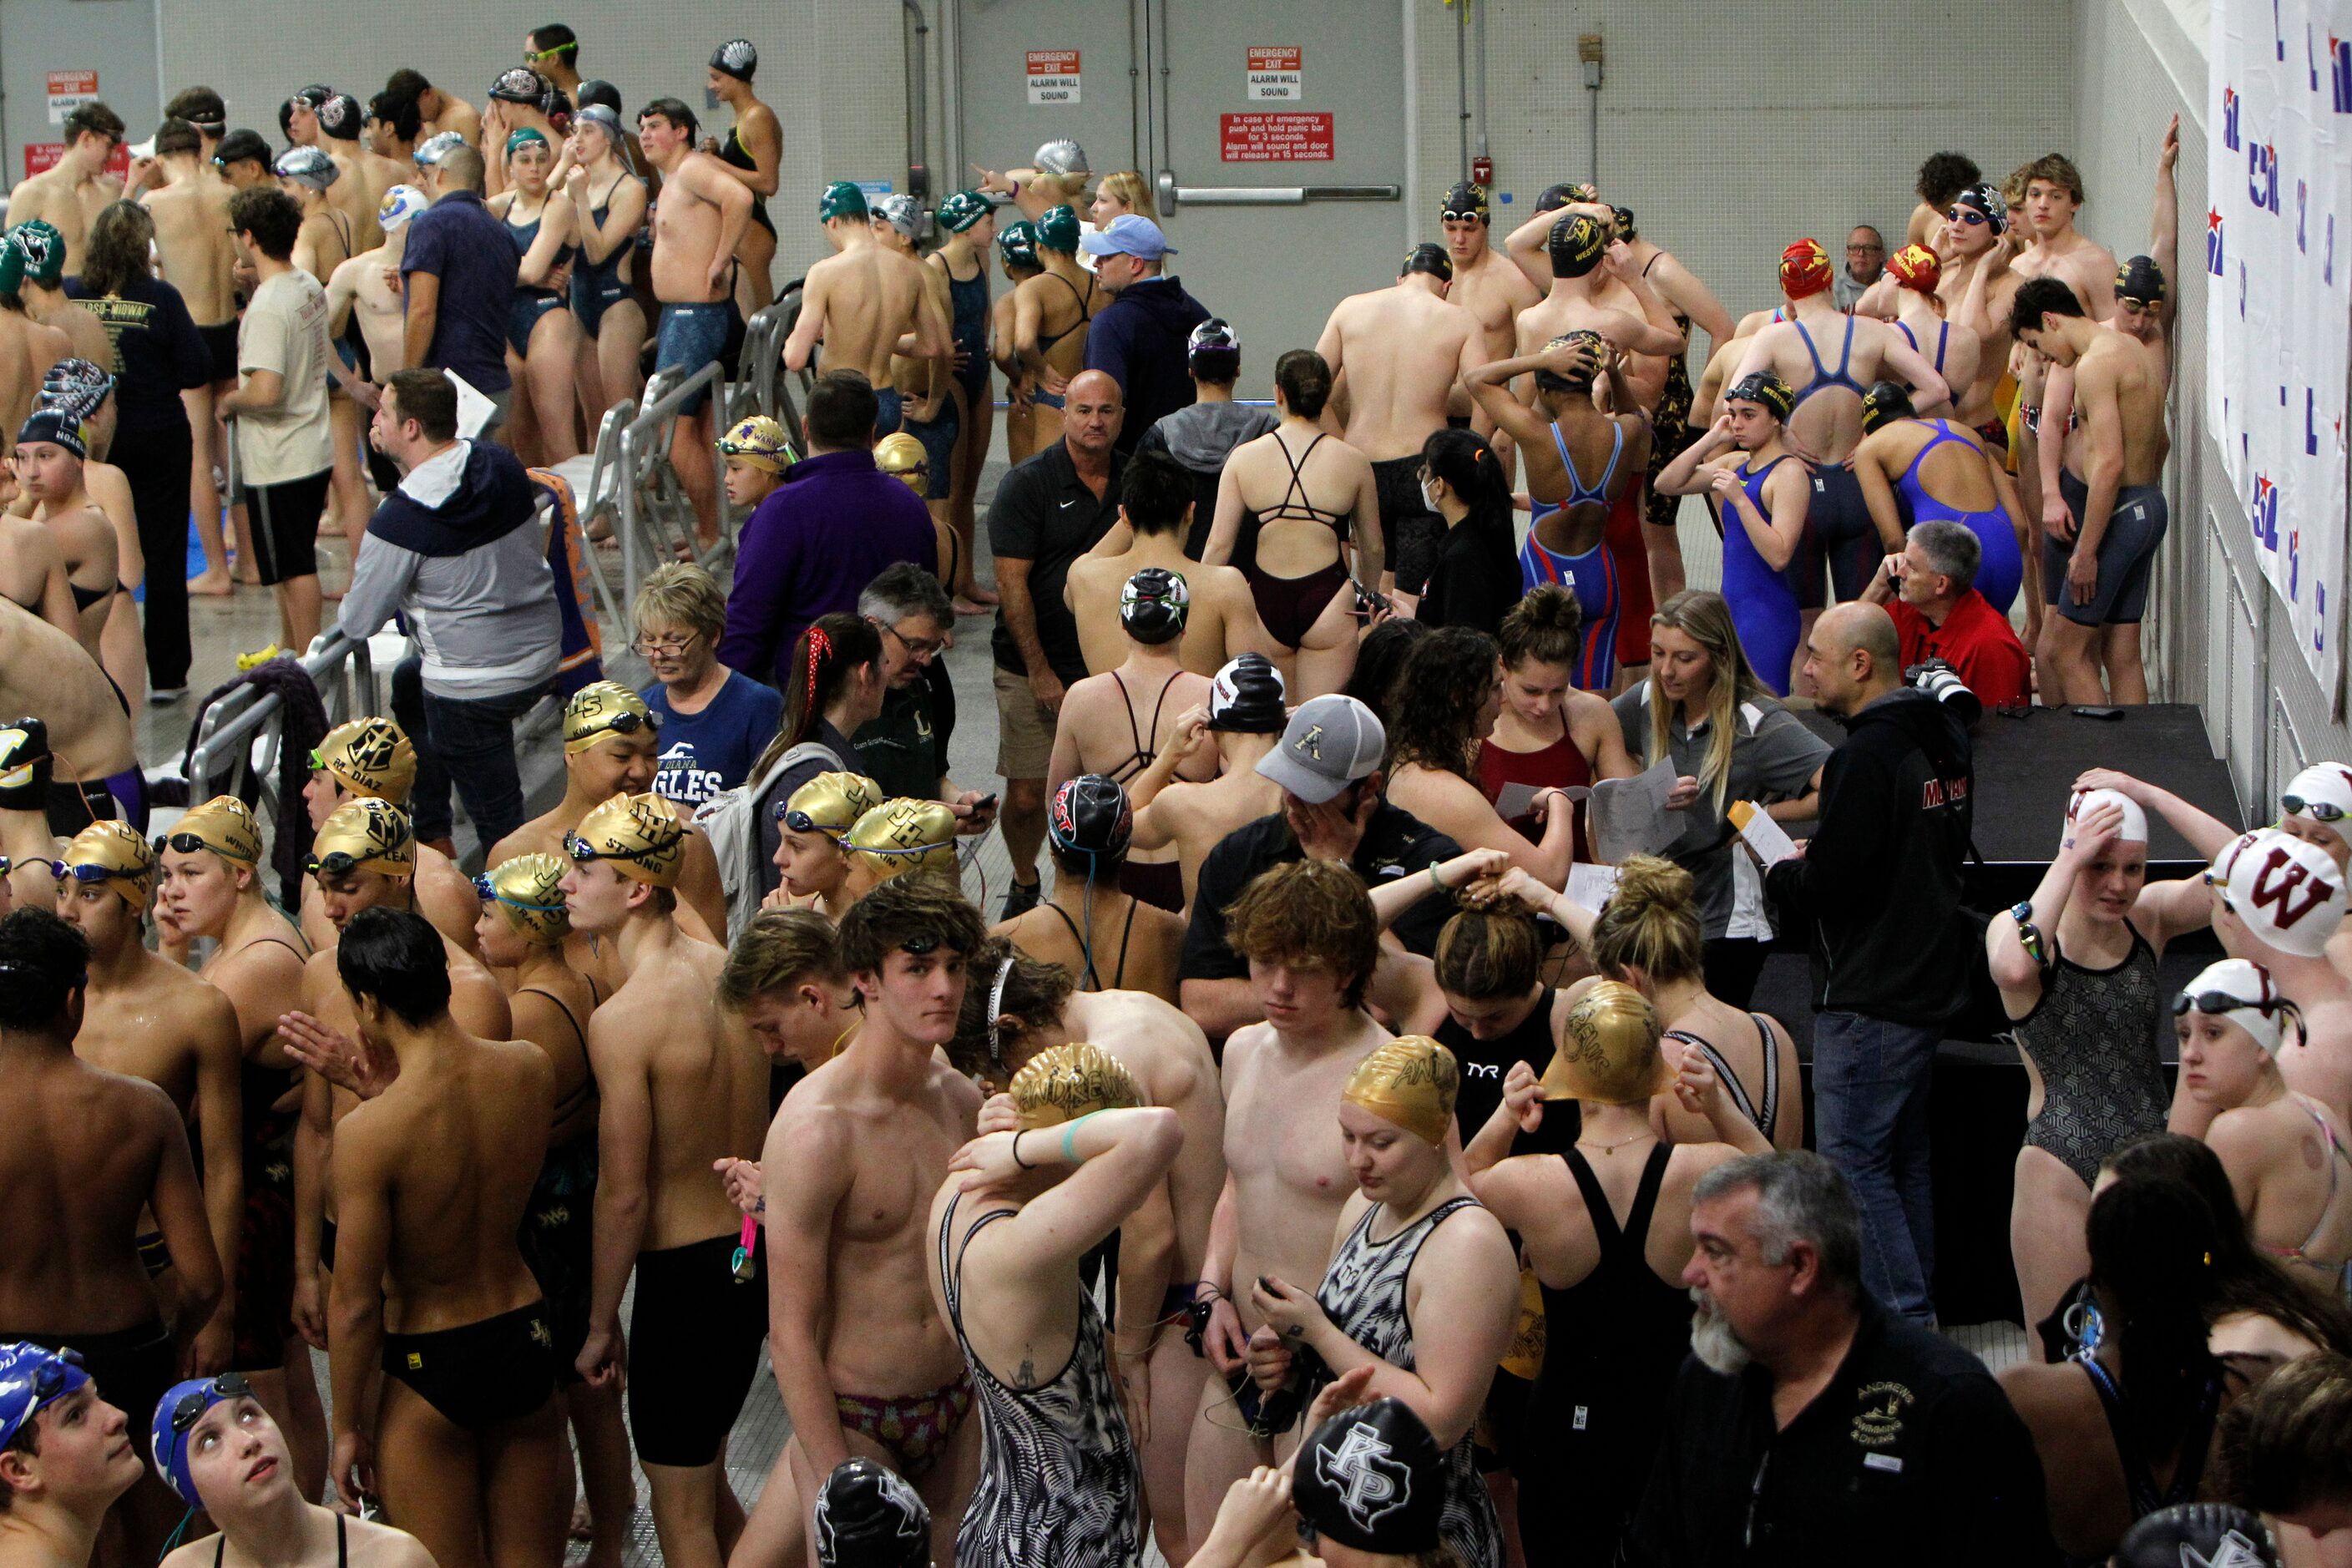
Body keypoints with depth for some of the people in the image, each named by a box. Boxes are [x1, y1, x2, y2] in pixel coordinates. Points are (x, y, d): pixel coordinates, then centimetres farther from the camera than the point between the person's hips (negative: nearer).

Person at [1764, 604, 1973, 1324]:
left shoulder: (1868, 756, -20)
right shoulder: (1940, 742, 9)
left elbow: (1831, 885, -22)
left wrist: (1779, 873, 0)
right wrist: (1815, 857, 18)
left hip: (1867, 998, -10)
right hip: (1926, 987, 10)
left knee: (1854, 1158, -4)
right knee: (1904, 1158, 17)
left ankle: (1903, 1316, -4)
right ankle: (1918, 1306, 23)